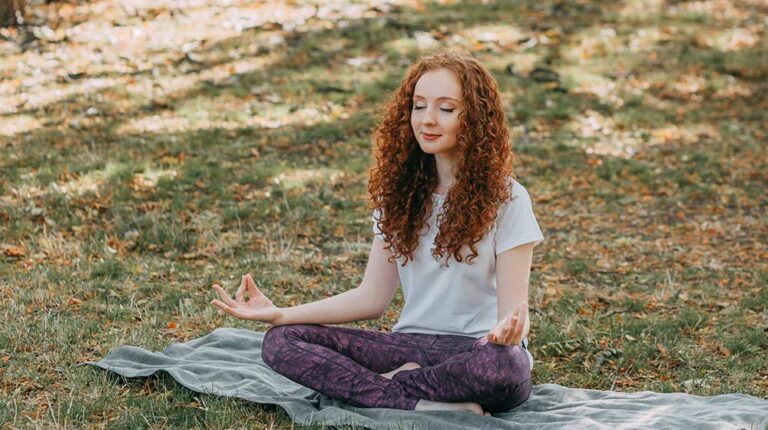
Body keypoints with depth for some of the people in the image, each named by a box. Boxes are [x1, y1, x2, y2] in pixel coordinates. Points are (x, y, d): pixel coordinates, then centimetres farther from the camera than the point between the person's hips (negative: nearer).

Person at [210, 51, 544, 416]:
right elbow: (372, 297, 7)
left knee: (503, 365, -41)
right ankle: (424, 402, -26)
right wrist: (281, 314, -5)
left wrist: (509, 329, -37)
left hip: (480, 348, -4)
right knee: (280, 341, -16)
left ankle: (392, 384, -16)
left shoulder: (505, 198, -5)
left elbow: (513, 307, -11)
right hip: (412, 345, 4)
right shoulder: (401, 192, 9)